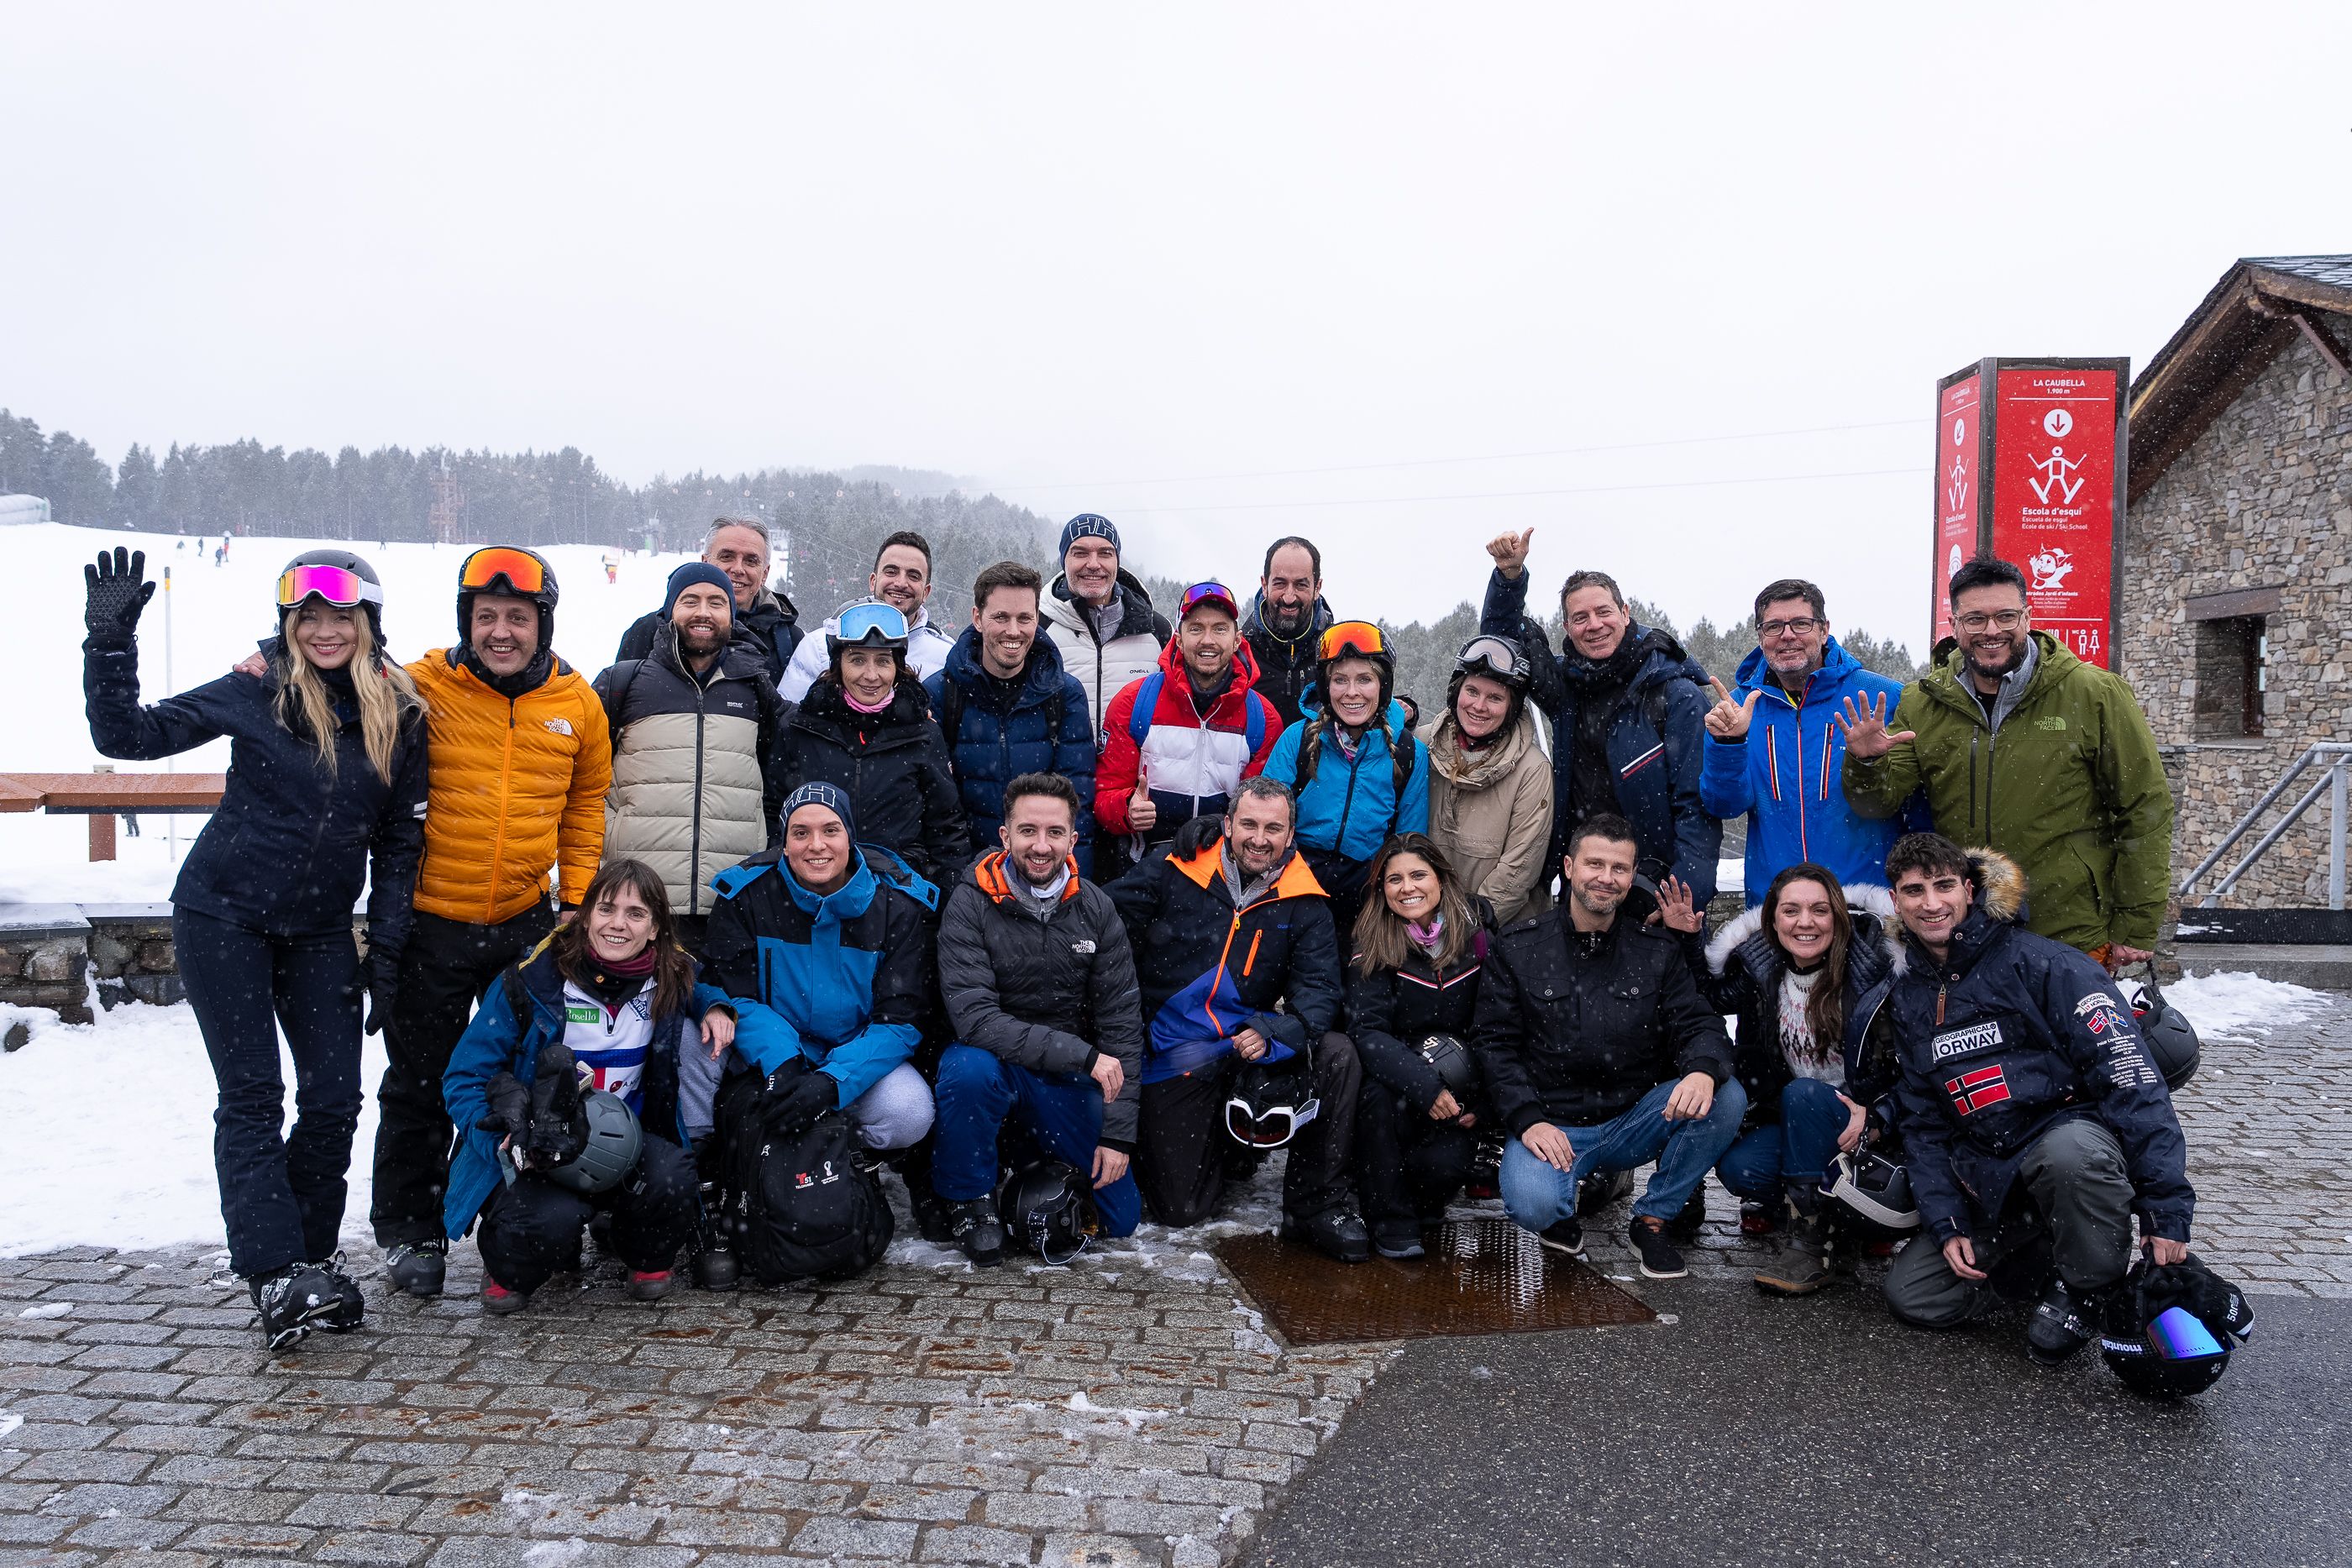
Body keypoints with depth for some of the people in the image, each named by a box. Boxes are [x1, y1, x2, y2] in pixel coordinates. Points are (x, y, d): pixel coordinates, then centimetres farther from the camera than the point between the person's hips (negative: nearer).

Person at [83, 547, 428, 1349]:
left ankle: (312, 1257, 18)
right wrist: (110, 643, -21)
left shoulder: (402, 716, -2)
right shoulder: (254, 693, -8)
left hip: (320, 929, 3)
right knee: (252, 1096, -2)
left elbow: (400, 839, 4)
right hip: (224, 915, -3)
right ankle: (274, 1273, -1)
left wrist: (387, 943, 0)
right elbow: (126, 735, -10)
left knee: (334, 1097, 2)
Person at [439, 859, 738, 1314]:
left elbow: (696, 989, 26)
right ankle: (506, 1268, 4)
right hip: (535, 1152, -3)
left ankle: (648, 1259, 5)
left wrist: (714, 1005, 0)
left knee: (672, 1175, -31)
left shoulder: (670, 979, -2)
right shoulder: (534, 978, -13)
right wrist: (504, 1138, -26)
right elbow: (464, 1078, -8)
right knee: (551, 1219, -35)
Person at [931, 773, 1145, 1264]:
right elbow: (975, 1017, -24)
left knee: (1121, 1218, -3)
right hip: (995, 1063, -3)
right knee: (969, 1069, -38)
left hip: (1069, 1078, 3)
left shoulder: (1096, 909, -4)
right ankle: (969, 1199, -10)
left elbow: (1122, 1021, -3)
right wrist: (1082, 1054, -29)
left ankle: (1037, 1151, 27)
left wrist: (1118, 1133, -9)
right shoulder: (971, 904, -14)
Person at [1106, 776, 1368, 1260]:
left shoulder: (1303, 902, -1)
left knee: (1338, 1056, -25)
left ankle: (1317, 1206, -9)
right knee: (1180, 1208, -6)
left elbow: (1318, 990, -8)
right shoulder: (1173, 872, -6)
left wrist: (1271, 1033, -27)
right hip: (1172, 1058, -2)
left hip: (1248, 1048, 2)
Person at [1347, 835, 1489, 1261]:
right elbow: (1367, 1031, -18)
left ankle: (1423, 1205, 14)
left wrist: (1480, 1102, -9)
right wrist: (1424, 1087, -32)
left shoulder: (1476, 934, -3)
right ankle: (1391, 1216, -13)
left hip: (1459, 1086, 1)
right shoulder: (1373, 945, -7)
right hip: (1394, 1075, 0)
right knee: (1379, 1093, -34)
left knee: (1446, 1164, -26)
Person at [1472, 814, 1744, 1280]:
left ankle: (1652, 1220, -2)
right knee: (1531, 1205, -34)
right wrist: (1529, 1120, -17)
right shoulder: (1516, 949, 1)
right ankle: (1560, 1212, 8)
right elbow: (1496, 1045, -2)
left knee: (1727, 1098, -22)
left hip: (1634, 1122, 3)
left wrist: (1704, 1070, -25)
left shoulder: (1658, 951, 8)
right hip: (1550, 1124, -3)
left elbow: (1698, 1026, 0)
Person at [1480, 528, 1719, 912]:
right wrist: (1510, 575, 2)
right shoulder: (1566, 685, 8)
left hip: (1653, 885, -5)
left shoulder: (1677, 695, -8)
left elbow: (1697, 804, -11)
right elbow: (1502, 635, 21)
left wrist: (1686, 895, -21)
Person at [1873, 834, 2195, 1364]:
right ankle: (2046, 1257, 12)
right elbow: (1922, 1122, 10)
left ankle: (2089, 1286, -11)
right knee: (1911, 1294, -9)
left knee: (2069, 1152, -40)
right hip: (1989, 1183, 5)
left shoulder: (2041, 964, -12)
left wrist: (2166, 1208, -23)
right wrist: (1946, 1224, -3)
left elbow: (2129, 1075, -17)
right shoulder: (1907, 998, 8)